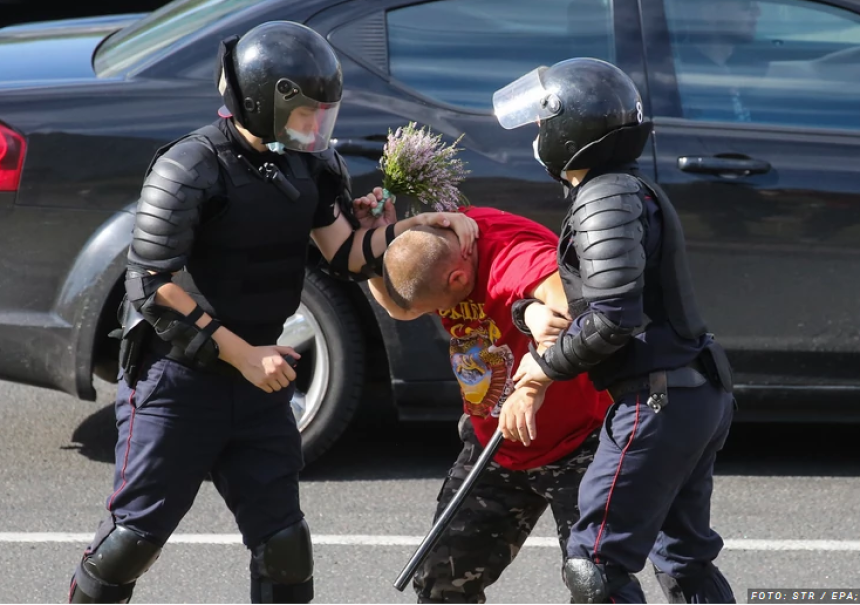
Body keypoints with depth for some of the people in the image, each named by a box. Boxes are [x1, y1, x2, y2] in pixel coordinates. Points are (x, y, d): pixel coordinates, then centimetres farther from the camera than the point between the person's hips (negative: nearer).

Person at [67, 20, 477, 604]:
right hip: (177, 380, -6)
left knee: (284, 545, 4)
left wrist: (419, 226, -12)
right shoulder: (192, 169, -17)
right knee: (136, 534, 0)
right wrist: (242, 355, -19)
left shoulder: (308, 167, 5)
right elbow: (154, 287, -20)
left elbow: (349, 255, 4)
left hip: (258, 380, 6)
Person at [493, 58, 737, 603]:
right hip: (703, 396, 10)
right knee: (685, 558, 19)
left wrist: (550, 363, -9)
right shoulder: (634, 189, 17)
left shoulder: (606, 199, -14)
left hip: (658, 403, -10)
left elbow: (615, 317, -23)